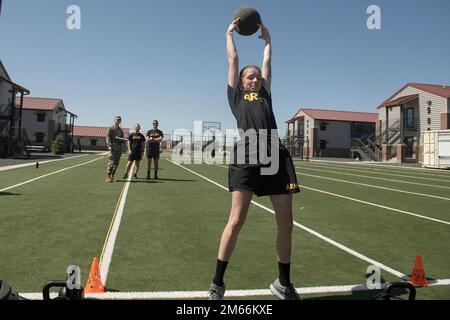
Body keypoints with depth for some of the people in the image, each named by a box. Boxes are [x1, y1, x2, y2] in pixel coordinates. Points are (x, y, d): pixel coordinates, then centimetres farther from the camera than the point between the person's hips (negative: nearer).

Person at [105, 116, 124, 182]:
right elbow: (108, 137, -5)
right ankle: (108, 176, -10)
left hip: (119, 148, 6)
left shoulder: (121, 130, 21)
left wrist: (122, 147, 13)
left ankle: (112, 175, 12)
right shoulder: (110, 129, 3)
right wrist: (109, 146, -18)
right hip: (113, 147, -6)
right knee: (111, 161, -12)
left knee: (116, 162, 5)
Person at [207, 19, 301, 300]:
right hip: (247, 157, -4)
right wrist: (230, 33, 40)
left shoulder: (265, 94, 28)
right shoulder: (236, 95, 20)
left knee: (286, 222, 2)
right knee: (236, 221, -8)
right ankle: (217, 283, 9)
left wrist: (267, 39, 51)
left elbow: (268, 62, 37)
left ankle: (284, 284, 21)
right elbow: (233, 59, 28)